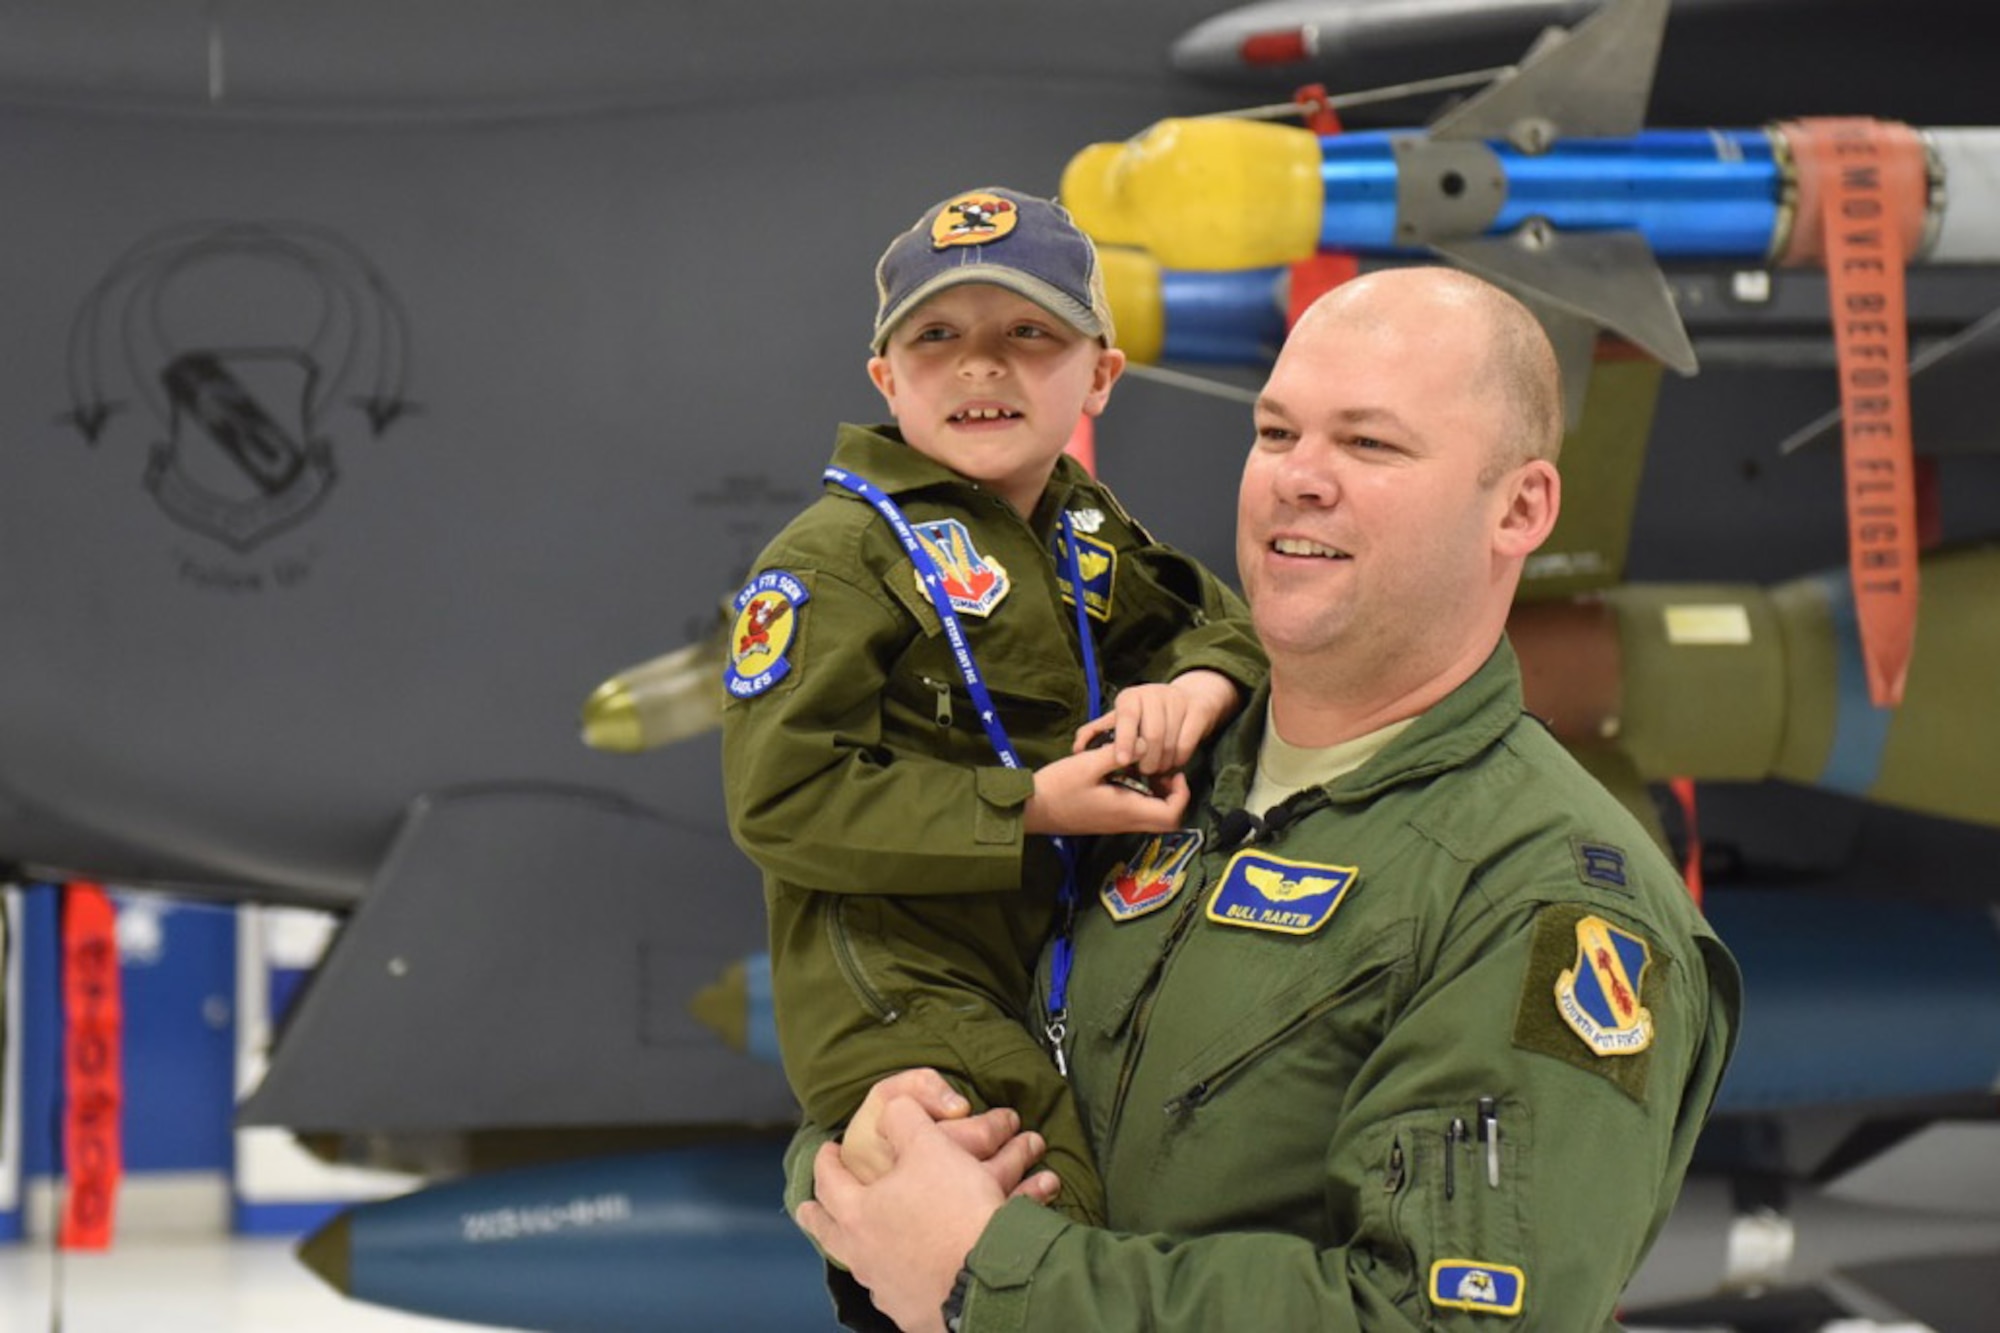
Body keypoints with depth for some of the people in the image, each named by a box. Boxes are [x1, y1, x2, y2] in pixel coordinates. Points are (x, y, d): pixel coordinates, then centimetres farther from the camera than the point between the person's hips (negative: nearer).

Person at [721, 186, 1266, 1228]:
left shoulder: (1090, 533, 14)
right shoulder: (835, 558, -9)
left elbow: (1227, 621, 20)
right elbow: (781, 799, -15)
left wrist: (1197, 687, -6)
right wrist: (1031, 810, -18)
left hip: (1075, 976, 7)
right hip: (902, 1006, -7)